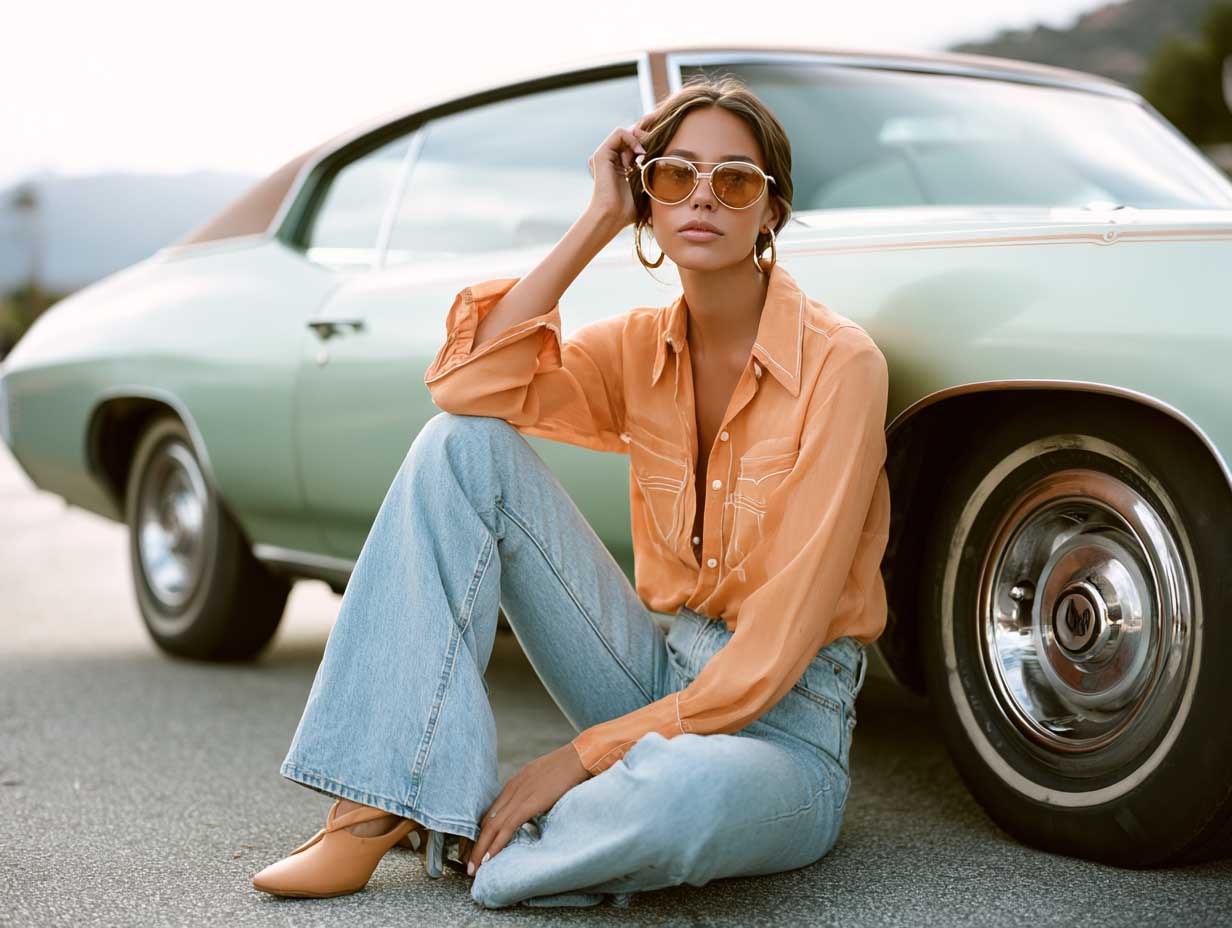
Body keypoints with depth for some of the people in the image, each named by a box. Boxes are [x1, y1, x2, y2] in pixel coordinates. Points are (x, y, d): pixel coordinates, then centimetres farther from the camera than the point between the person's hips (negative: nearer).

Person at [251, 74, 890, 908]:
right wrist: (598, 222, -12)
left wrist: (590, 753, -20)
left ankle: (463, 844, -11)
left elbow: (780, 644, -19)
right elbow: (467, 385, -13)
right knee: (463, 444, -12)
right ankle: (381, 803, -16)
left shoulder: (839, 362, -14)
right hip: (659, 677, 5)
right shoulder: (643, 347, 4)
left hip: (783, 728, -5)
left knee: (688, 786, -44)